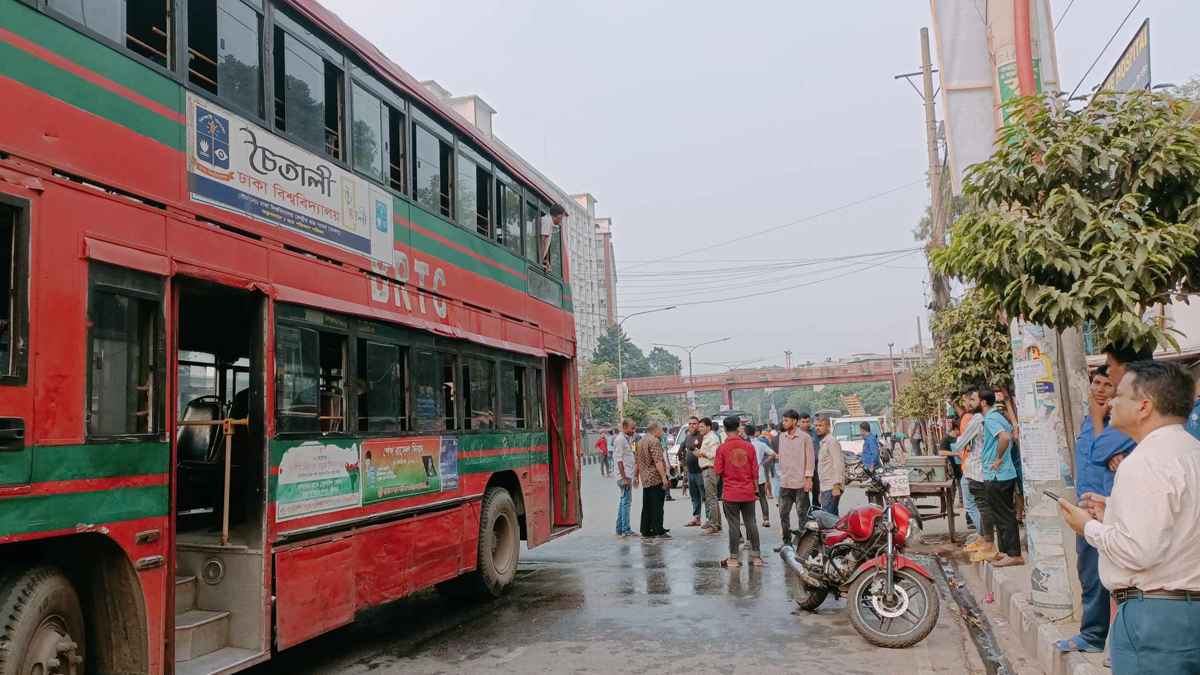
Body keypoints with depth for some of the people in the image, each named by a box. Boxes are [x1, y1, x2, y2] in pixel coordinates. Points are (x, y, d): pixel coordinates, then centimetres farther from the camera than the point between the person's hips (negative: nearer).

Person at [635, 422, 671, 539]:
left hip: (645, 479, 9)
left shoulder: (641, 441, 17)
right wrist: (664, 477, -21)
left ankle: (646, 531, 14)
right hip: (655, 478, -9)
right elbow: (658, 461, -21)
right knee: (657, 506, -5)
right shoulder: (654, 441, -13)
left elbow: (637, 461, 22)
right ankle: (659, 530, -4)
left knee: (646, 506, 12)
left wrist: (636, 476, 28)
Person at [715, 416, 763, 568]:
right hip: (748, 492, 3)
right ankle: (756, 556, 14)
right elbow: (755, 470, 3)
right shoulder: (749, 446, -1)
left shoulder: (722, 448, -9)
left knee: (734, 525, 2)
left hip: (731, 493, -3)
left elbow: (718, 471, -7)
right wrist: (756, 488, 11)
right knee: (751, 523, 10)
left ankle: (733, 558, 6)